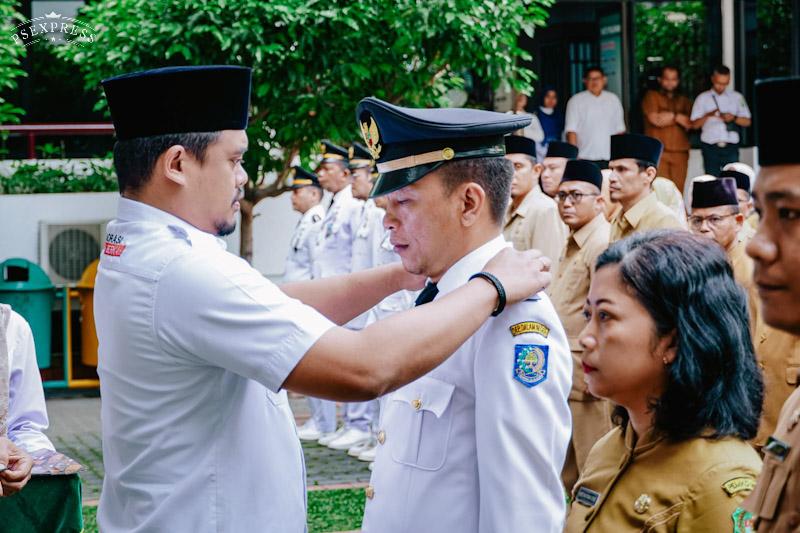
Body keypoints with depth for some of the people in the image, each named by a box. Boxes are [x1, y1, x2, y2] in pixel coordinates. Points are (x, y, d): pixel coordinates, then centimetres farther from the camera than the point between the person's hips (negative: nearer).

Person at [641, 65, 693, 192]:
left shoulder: (684, 101, 21)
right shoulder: (651, 96, 9)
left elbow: (689, 124, 9)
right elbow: (655, 119, -6)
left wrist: (667, 117, -2)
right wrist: (677, 116, 2)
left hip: (680, 152, 4)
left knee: (678, 190, -2)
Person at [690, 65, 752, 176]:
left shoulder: (736, 97, 13)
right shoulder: (703, 98, 9)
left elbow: (747, 122, 10)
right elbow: (695, 125, 3)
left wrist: (734, 118, -10)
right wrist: (708, 115, -15)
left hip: (731, 147, 1)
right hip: (710, 148, -1)